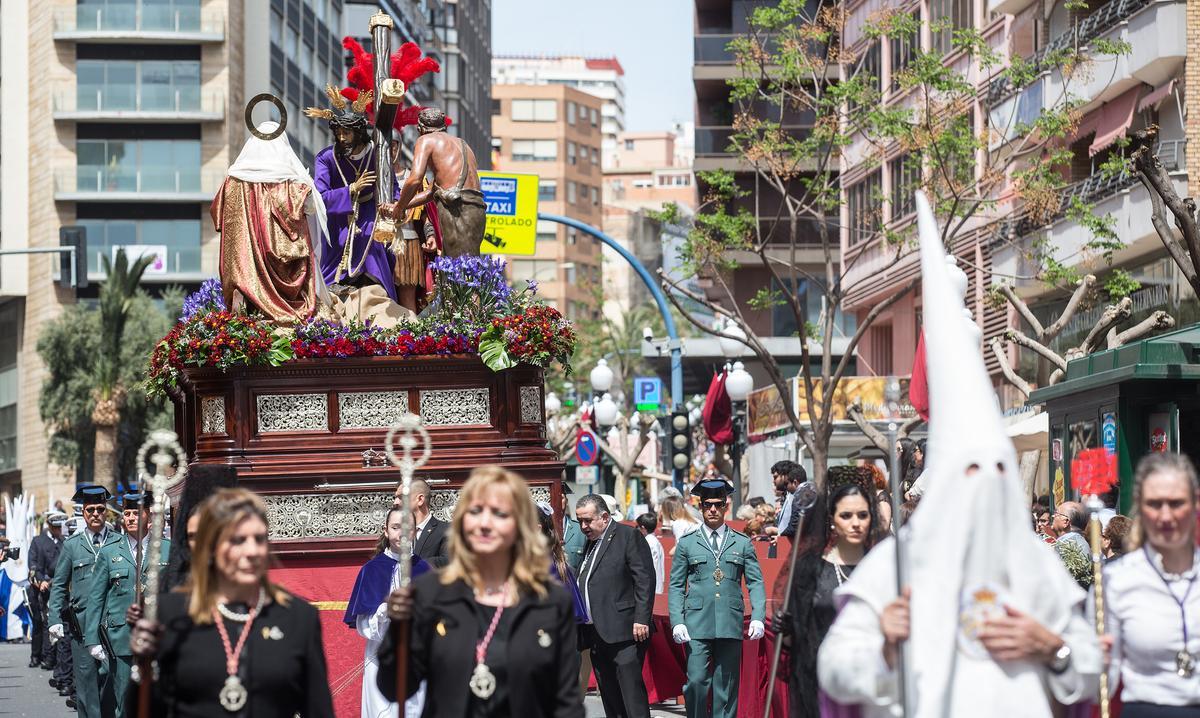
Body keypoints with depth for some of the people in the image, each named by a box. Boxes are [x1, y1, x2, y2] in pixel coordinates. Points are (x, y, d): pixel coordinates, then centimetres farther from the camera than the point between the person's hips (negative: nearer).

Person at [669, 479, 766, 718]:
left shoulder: (743, 543, 12)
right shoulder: (687, 543, 10)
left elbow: (756, 583, 9)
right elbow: (676, 586, 8)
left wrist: (757, 617, -6)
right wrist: (677, 622, -4)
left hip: (730, 625, 1)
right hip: (696, 625, -1)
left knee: (726, 686, 2)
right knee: (696, 682, -11)